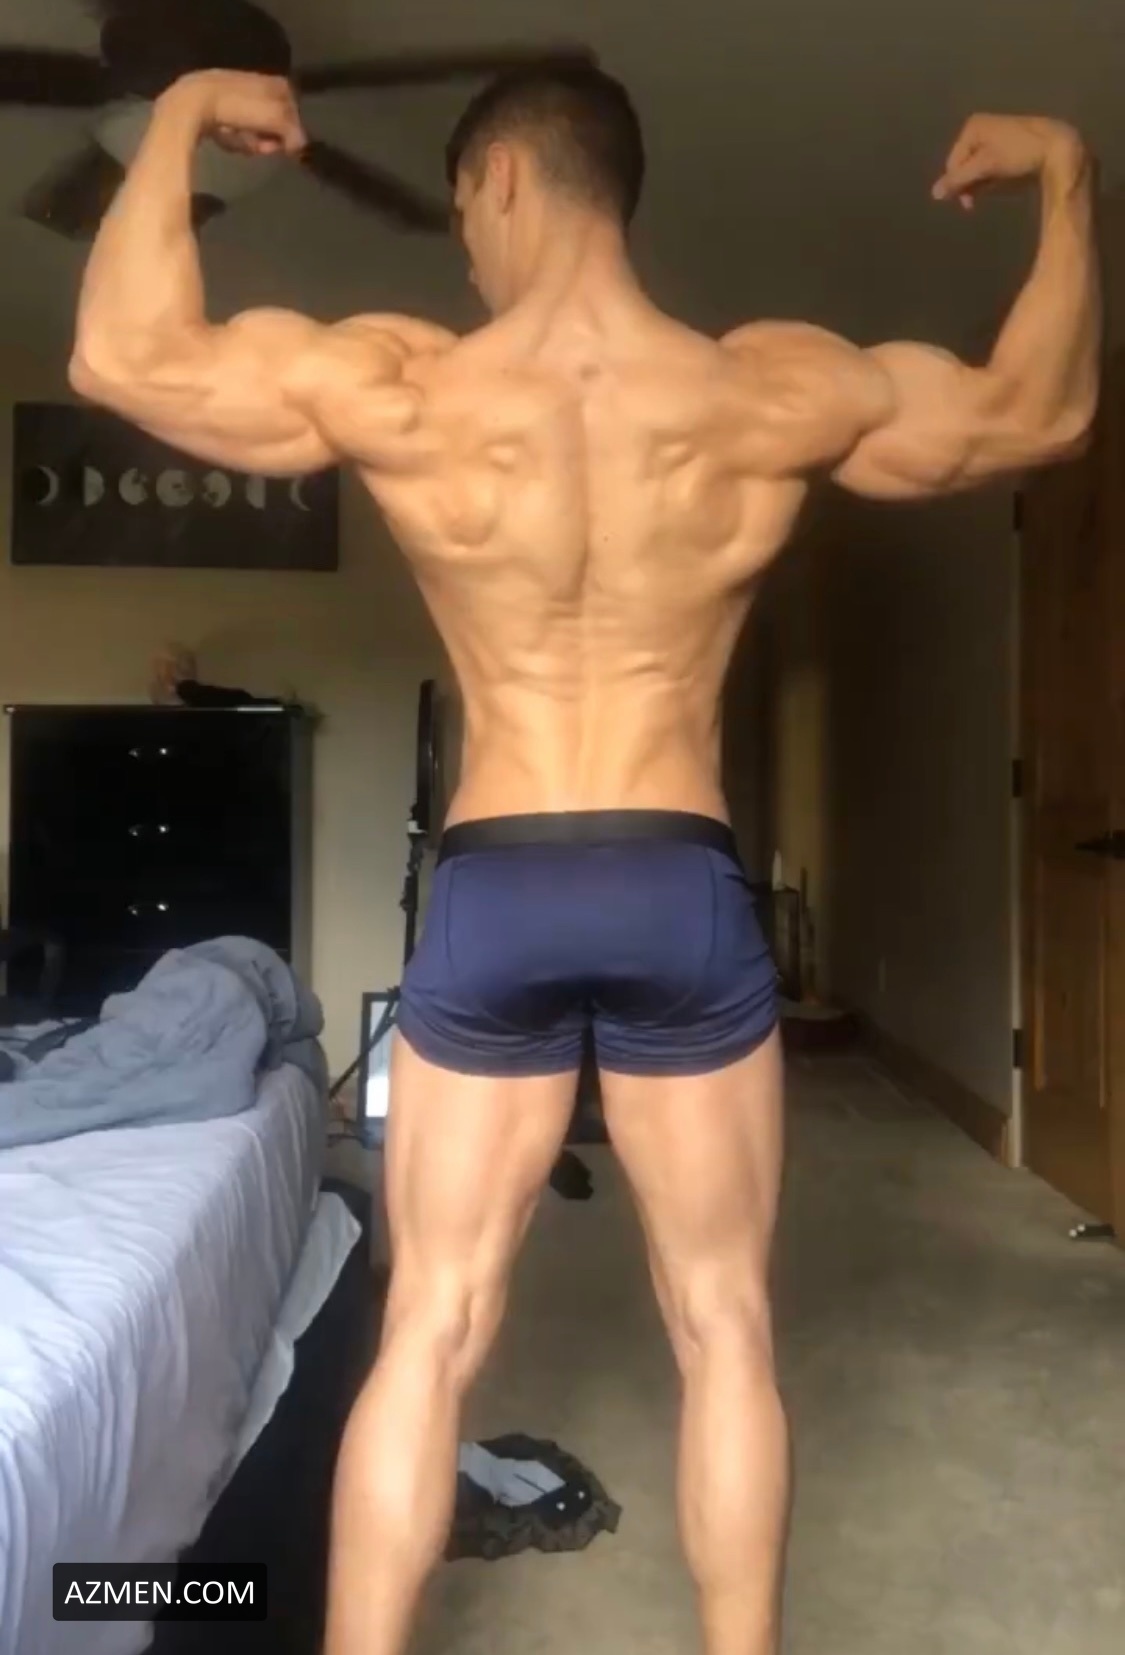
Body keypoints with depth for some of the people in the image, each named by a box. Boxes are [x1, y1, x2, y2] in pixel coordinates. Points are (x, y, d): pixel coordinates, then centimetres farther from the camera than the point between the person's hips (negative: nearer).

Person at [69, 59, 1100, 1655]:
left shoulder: (404, 393, -5)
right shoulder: (777, 396, -2)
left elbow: (122, 357, 7)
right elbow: (1045, 408, 13)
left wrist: (182, 116, 18)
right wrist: (1064, 174, 24)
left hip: (491, 895, 0)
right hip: (684, 891, 1)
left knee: (428, 1334, 13)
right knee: (725, 1331, 16)